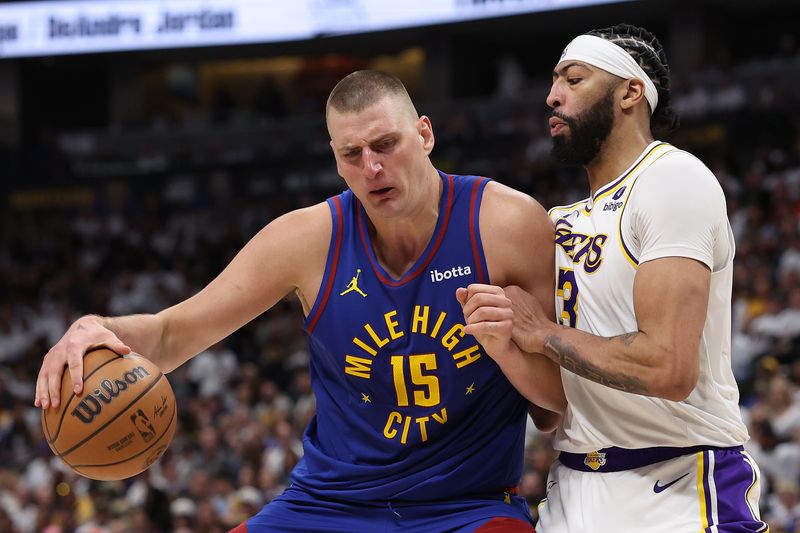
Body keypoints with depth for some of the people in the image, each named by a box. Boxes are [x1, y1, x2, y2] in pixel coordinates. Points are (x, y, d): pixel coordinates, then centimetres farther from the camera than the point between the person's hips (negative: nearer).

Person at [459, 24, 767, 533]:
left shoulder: (673, 179, -12)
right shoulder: (565, 223, 13)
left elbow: (669, 368, -24)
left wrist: (545, 334, -11)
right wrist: (504, 346, -10)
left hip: (681, 490, -7)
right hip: (575, 487, 8)